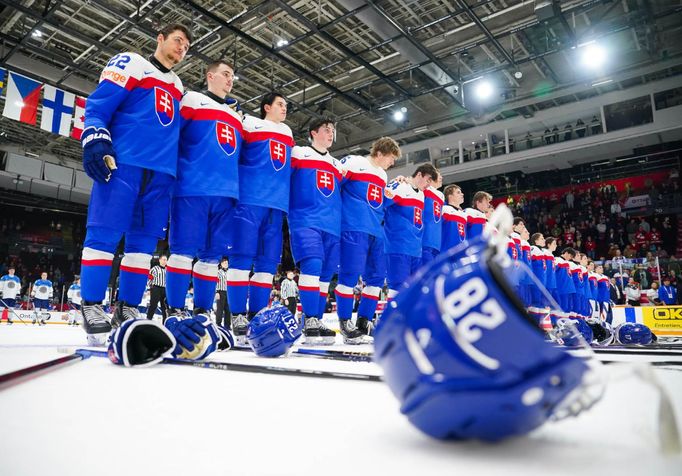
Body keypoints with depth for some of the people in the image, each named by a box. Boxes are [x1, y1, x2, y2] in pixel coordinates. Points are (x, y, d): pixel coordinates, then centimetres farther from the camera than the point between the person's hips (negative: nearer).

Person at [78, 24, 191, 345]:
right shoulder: (129, 64, 9)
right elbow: (98, 105, -1)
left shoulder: (179, 88, 26)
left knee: (144, 240, 2)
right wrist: (94, 140, -15)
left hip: (161, 171, 6)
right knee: (105, 232, -10)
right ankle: (91, 306, -3)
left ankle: (127, 308, 7)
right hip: (124, 162, -5)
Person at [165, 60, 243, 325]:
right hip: (192, 188, -6)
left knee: (213, 254, 4)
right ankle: (174, 311, -2)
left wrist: (238, 191, 20)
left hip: (225, 193, 6)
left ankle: (202, 311, 10)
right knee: (185, 248, -8)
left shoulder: (237, 117, 28)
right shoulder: (192, 100, 10)